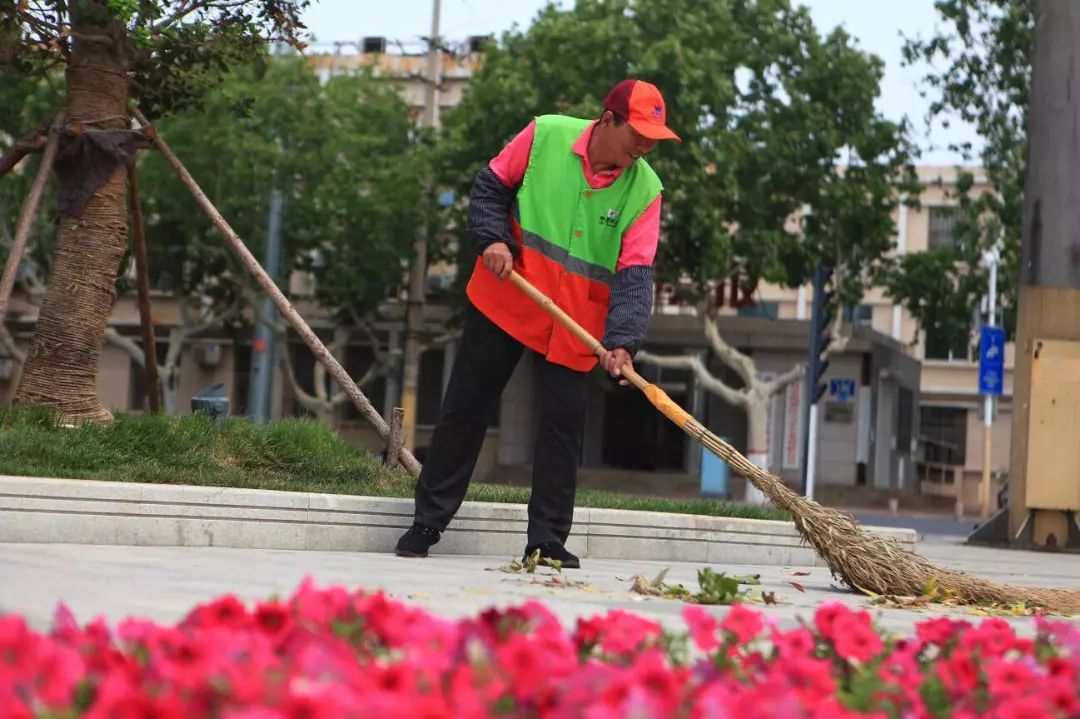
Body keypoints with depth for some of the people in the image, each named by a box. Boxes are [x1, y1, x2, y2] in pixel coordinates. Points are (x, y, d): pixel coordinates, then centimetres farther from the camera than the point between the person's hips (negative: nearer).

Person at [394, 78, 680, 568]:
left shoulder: (644, 189, -9)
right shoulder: (545, 135, -10)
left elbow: (634, 274, -15)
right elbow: (489, 187, 2)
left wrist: (622, 341, -28)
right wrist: (493, 238, -15)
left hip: (575, 326, 0)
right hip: (504, 300, 0)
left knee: (562, 427, -1)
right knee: (464, 410, 7)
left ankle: (548, 540, 9)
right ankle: (428, 522, 17)